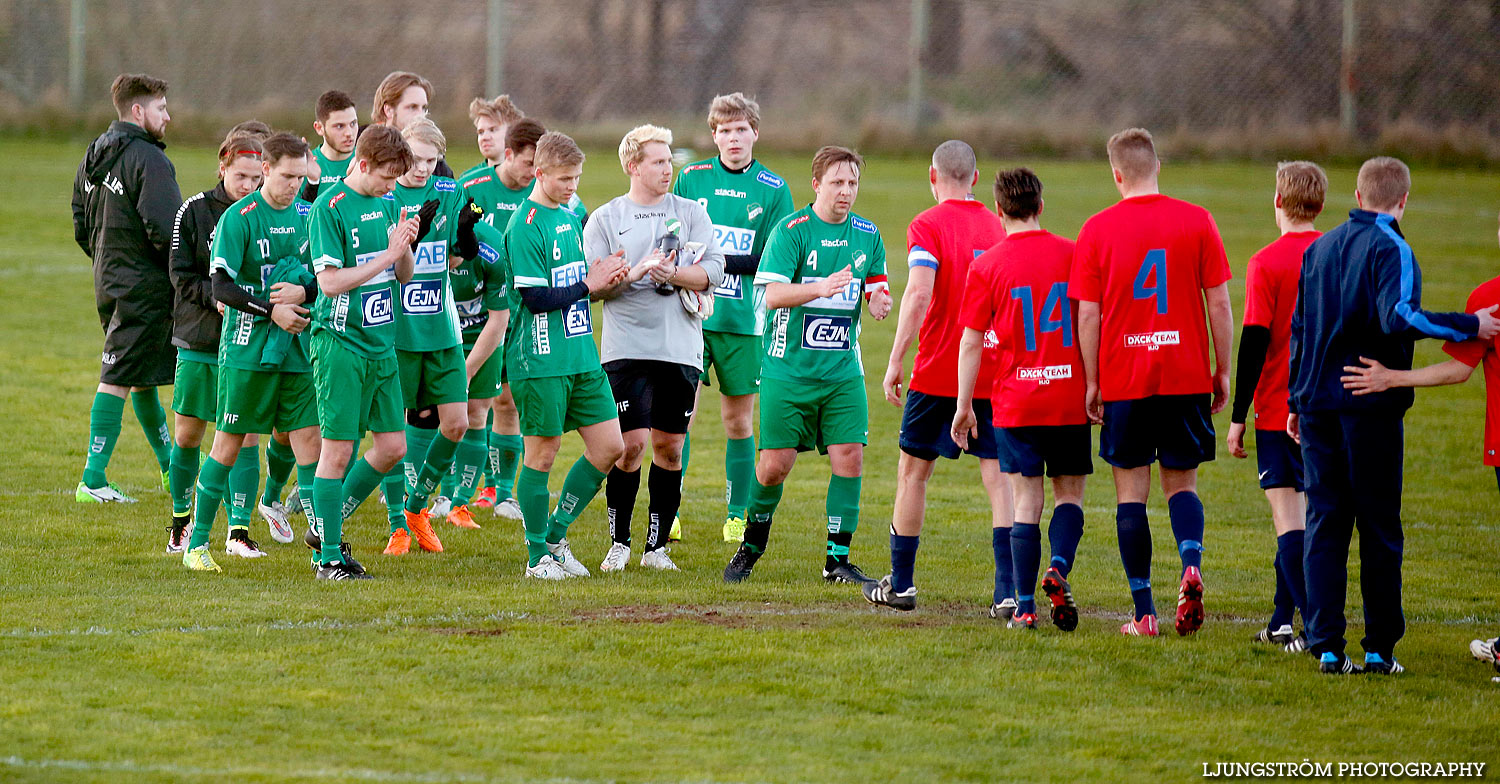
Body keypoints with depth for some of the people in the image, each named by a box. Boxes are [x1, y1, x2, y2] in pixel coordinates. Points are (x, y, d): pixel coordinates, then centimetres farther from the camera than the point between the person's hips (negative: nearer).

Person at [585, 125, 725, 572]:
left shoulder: (691, 213, 10)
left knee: (670, 448, 4)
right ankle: (619, 543, 6)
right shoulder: (605, 219, 5)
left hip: (682, 350, 2)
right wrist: (635, 273, -15)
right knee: (632, 445, -8)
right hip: (627, 350, -2)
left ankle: (656, 546, 13)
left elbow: (714, 270, 1)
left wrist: (673, 275, -14)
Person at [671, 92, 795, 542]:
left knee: (739, 421, 5)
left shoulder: (773, 190, 1)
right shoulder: (692, 178, 6)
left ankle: (738, 516, 15)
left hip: (743, 320, 0)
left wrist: (717, 260, -14)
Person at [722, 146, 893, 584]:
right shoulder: (791, 230, -8)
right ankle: (751, 549, 22)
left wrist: (880, 300, -6)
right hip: (789, 368, -4)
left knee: (849, 458, -7)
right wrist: (820, 288, -33)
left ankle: (838, 560, 3)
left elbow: (876, 288, 18)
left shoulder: (867, 234, 7)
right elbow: (772, 295, -17)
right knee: (775, 465, -1)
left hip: (843, 372, 4)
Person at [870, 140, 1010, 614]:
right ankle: (1008, 592, -12)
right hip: (995, 375, 3)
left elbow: (919, 294, -19)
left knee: (913, 472, 13)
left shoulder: (927, 226, -7)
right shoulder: (998, 228, 7)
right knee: (999, 480, 0)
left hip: (937, 374, -3)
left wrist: (896, 360, -16)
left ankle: (901, 584, 20)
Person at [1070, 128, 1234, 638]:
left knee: (1131, 494, 5)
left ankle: (1144, 613, 1)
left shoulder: (1097, 229, -3)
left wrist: (1092, 383, 4)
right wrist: (1223, 371, 8)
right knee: (1181, 482, 14)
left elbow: (1088, 314, -3)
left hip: (1123, 380, -1)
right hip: (1187, 377, 1)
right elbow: (1219, 303, 0)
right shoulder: (1196, 221, -1)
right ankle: (1191, 563, -15)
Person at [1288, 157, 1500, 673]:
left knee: (1324, 526, 5)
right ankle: (1380, 648, 3)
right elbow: (1398, 317, -24)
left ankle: (1326, 646, -1)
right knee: (1379, 529, 3)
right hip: (1371, 407, -5)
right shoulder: (1391, 250, -9)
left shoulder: (1318, 248, 13)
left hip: (1316, 403, 5)